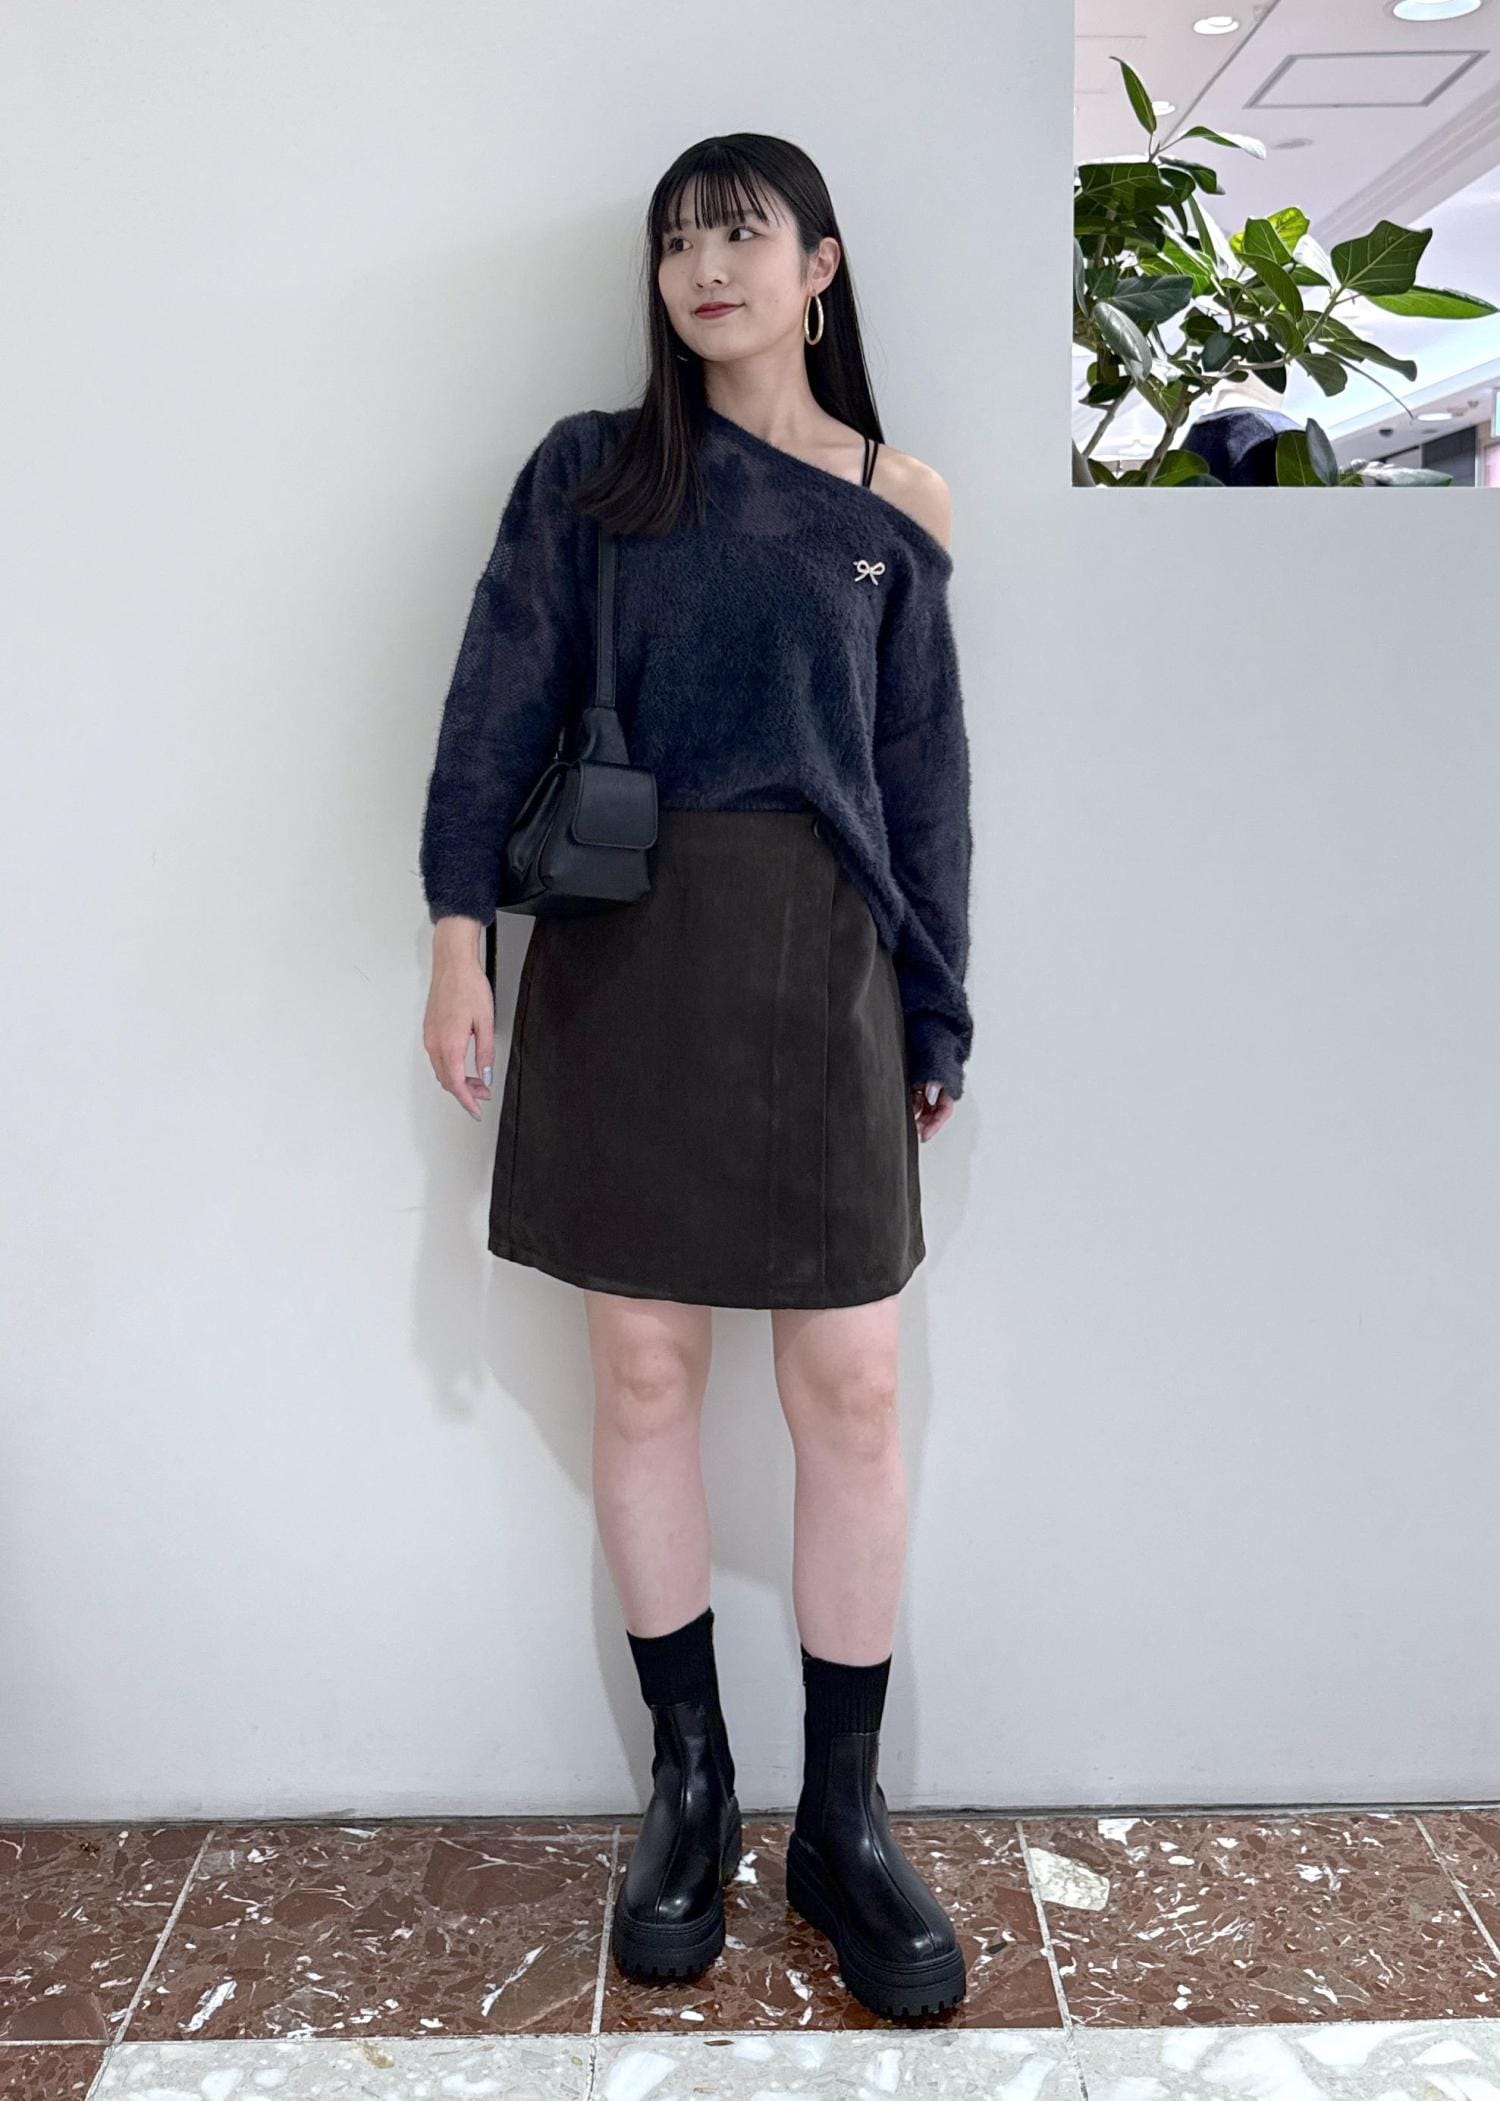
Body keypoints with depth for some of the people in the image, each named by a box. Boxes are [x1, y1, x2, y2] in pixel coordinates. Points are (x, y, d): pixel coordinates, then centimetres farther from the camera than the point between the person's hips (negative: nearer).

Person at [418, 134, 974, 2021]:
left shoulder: (896, 506, 9)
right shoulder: (592, 470, 9)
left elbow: (925, 779, 9)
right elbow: (499, 703, 2)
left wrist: (937, 1020, 8)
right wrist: (457, 924, -10)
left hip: (818, 961, 0)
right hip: (620, 951, 0)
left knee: (851, 1395, 0)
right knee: (644, 1375, 5)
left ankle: (843, 1822, 17)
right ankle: (687, 1781, 24)